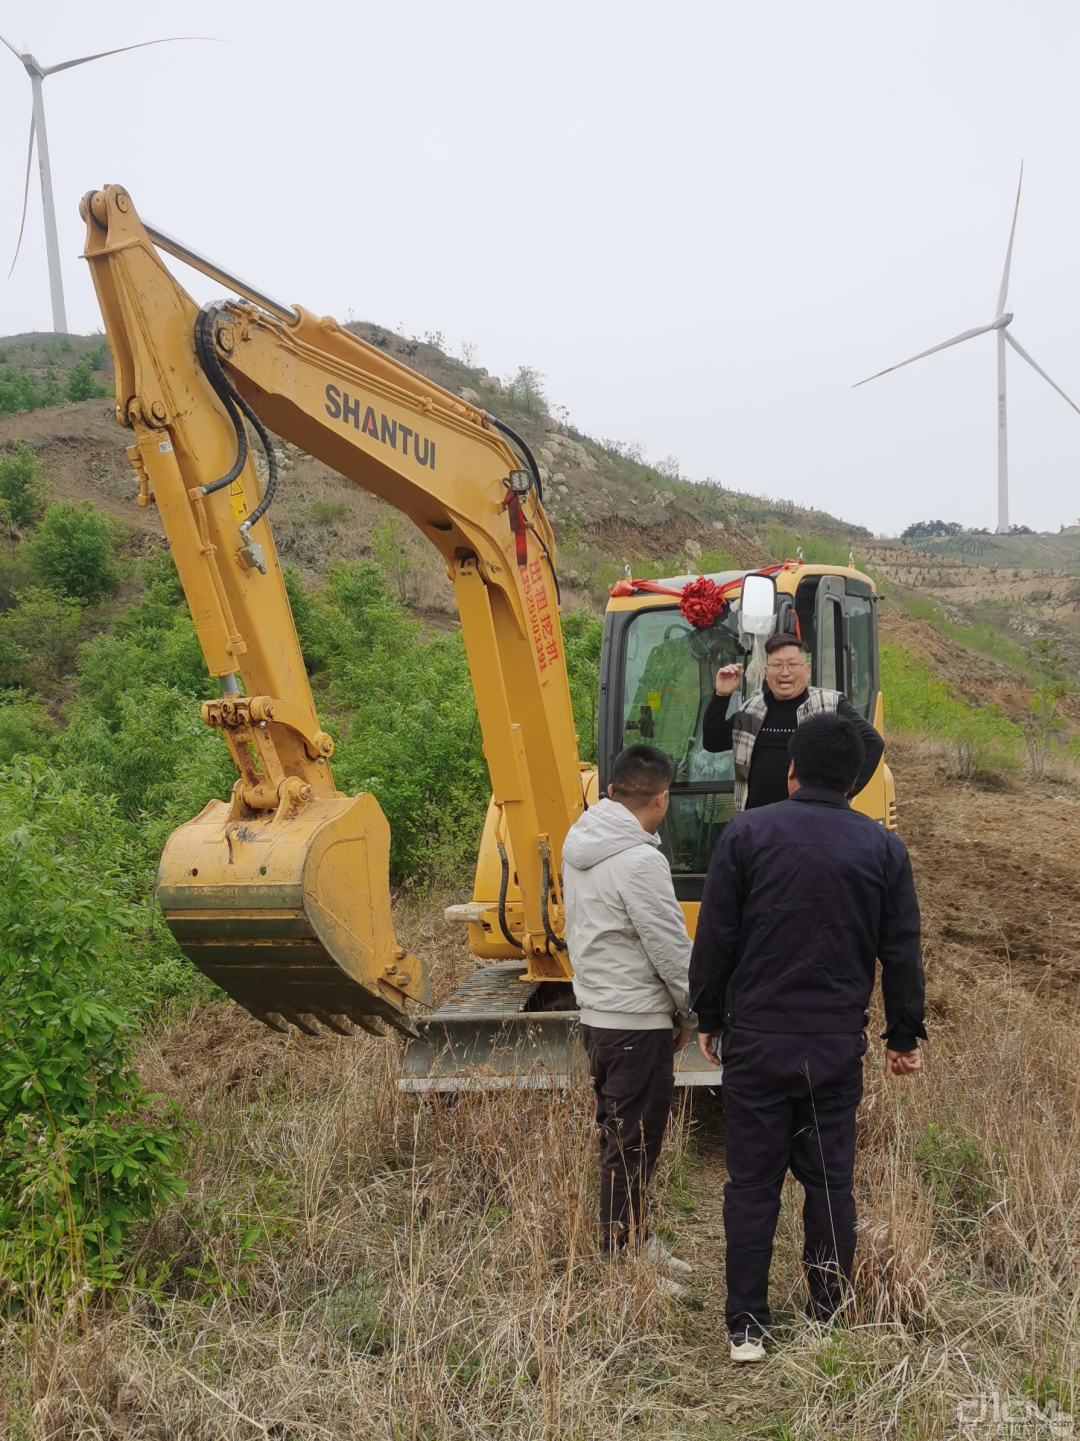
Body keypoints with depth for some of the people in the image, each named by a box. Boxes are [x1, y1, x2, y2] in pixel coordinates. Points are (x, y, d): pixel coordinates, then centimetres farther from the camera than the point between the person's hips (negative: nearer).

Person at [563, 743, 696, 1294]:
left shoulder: (579, 846, 5)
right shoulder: (639, 861, -23)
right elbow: (673, 950, -18)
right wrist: (690, 1013, -1)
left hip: (597, 1014, 9)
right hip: (639, 1023, -9)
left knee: (619, 1135, 20)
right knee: (631, 1148, 2)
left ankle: (635, 1240, 35)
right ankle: (620, 1263, 13)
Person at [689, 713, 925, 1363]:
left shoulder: (747, 833, -5)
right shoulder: (884, 848, 1)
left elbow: (715, 939, -4)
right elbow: (902, 954, 5)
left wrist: (711, 1018, 8)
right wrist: (905, 1035, 17)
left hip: (756, 1042, -1)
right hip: (839, 1047, 2)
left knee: (753, 1183, 7)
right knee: (831, 1182, 13)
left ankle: (748, 1328, 13)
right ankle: (830, 1320, 22)